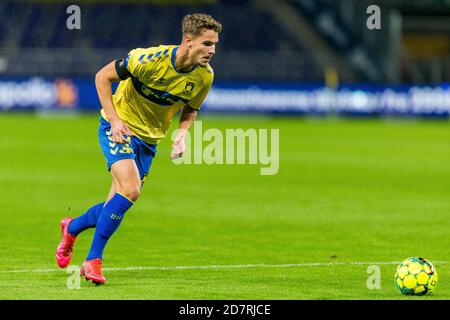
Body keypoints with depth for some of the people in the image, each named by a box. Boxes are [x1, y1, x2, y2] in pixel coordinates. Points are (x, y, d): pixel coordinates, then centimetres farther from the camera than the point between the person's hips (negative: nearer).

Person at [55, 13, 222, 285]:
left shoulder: (204, 76, -10)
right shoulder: (152, 59, -26)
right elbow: (103, 76, -13)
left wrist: (182, 134, -9)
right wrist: (115, 120, -20)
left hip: (149, 139, 6)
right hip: (119, 128, -6)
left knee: (117, 205, 6)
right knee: (130, 190, -25)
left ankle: (72, 227, 37)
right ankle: (93, 260, -14)